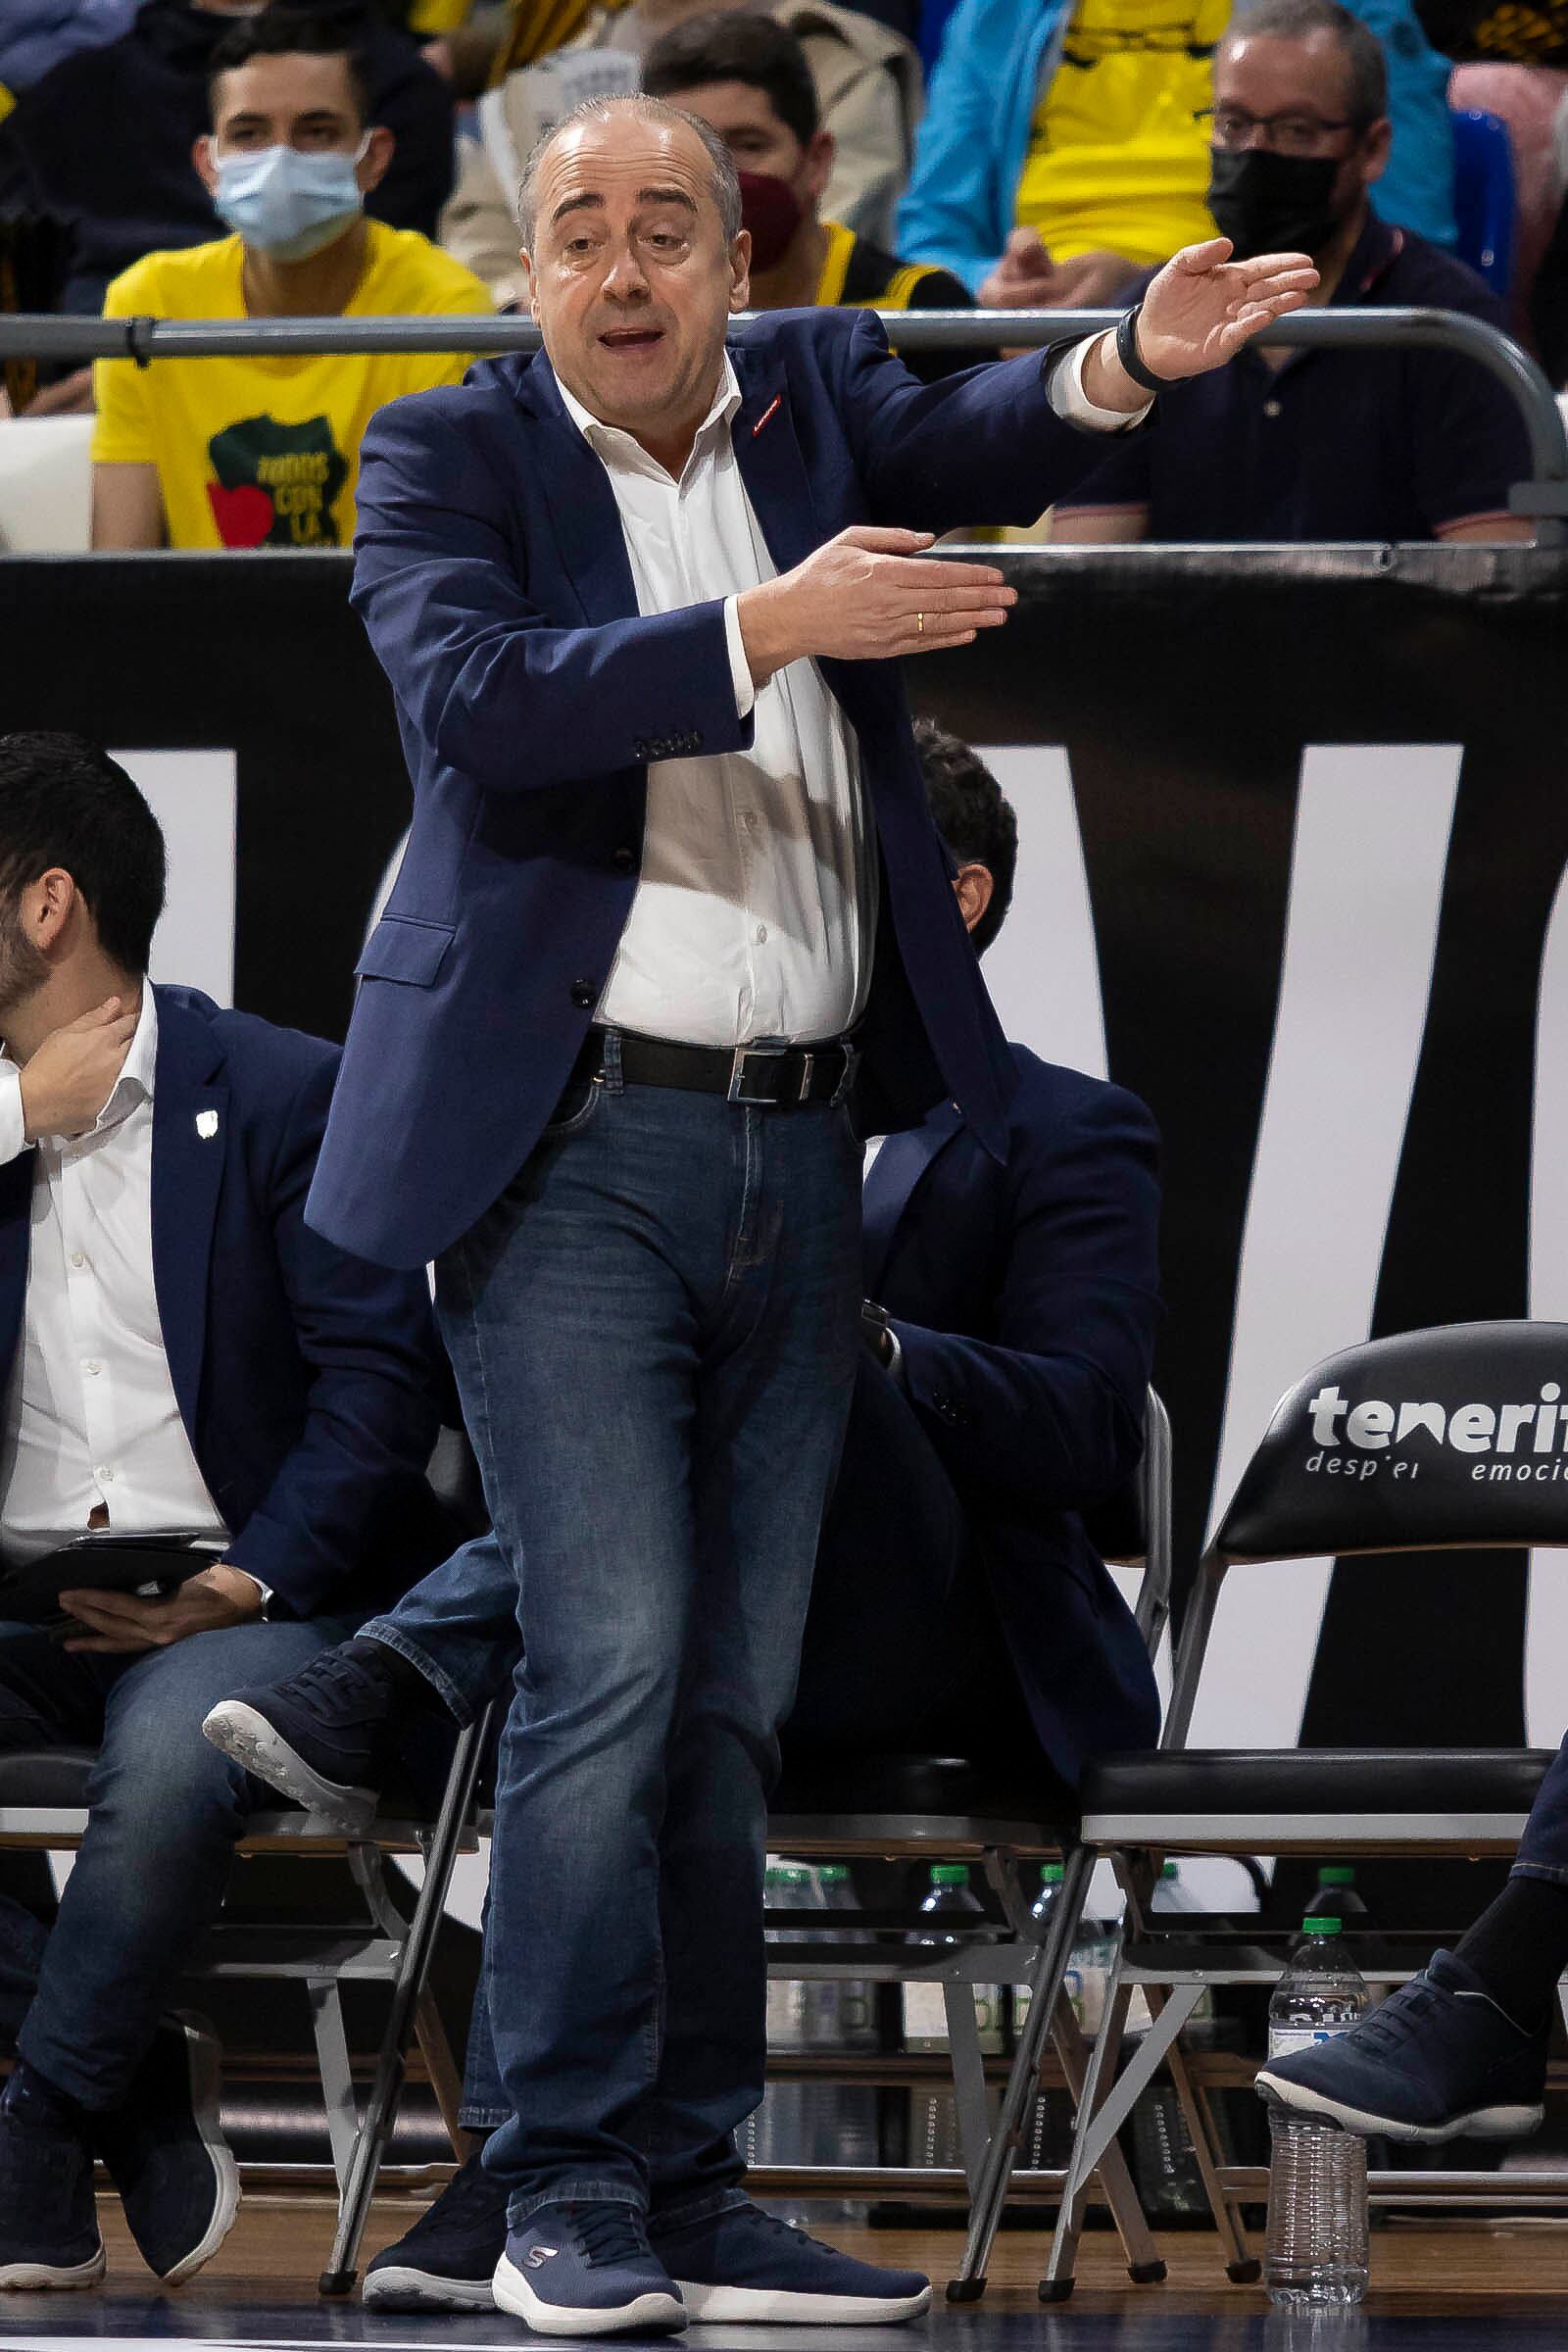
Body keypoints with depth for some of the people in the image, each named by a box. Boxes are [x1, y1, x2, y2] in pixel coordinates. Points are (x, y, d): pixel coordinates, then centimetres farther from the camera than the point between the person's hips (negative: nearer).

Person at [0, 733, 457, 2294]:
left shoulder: (280, 1092, 2)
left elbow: (381, 1374, -5)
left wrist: (250, 1581, -18)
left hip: (236, 1598, -5)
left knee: (168, 1753, -39)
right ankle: (141, 2095, -14)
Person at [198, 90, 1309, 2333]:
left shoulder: (812, 393, 11)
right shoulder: (450, 460, 0)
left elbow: (957, 445, -9)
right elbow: (476, 694, -18)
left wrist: (1137, 364, -30)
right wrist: (763, 631, -29)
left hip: (800, 1150, 5)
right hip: (576, 1155, -5)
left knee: (737, 1701, 7)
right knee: (608, 1666, -12)